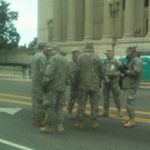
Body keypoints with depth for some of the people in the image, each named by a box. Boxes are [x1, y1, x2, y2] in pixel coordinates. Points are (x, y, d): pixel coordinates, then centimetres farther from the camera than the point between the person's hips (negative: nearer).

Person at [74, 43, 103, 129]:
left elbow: (78, 70, 0)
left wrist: (79, 81, 14)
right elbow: (101, 71, 4)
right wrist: (99, 82, 18)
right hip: (94, 84, 0)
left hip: (83, 84, 0)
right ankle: (95, 122, 11)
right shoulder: (97, 58, -2)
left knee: (82, 103, 5)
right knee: (94, 103, 7)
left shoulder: (81, 57, -4)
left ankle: (80, 122, 8)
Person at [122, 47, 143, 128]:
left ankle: (132, 120, -2)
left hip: (131, 86, -10)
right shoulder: (130, 61, 20)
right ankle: (130, 118, 20)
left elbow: (137, 72, -25)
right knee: (128, 102, 12)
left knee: (130, 102, -9)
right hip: (127, 85, 10)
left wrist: (125, 71, -18)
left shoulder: (137, 61, -12)